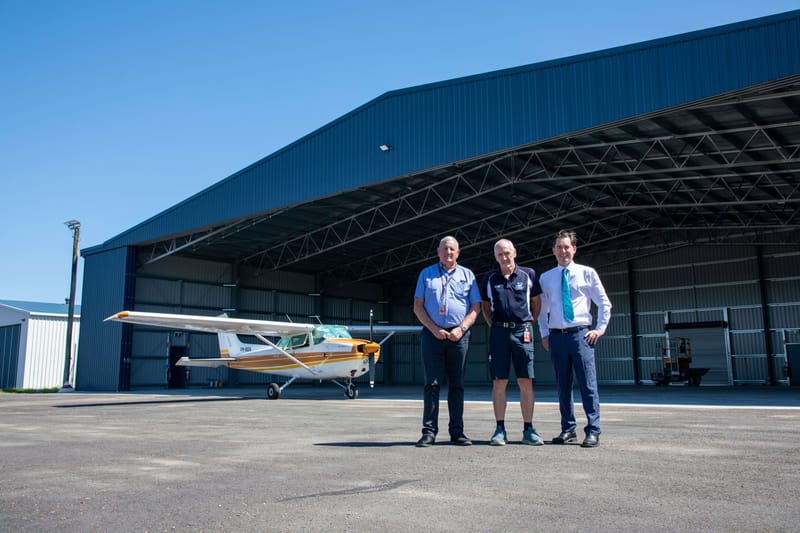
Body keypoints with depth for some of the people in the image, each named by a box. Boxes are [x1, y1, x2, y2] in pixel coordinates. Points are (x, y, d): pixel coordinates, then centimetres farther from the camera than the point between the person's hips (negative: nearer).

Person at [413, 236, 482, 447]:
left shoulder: (467, 275, 13)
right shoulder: (427, 274, 11)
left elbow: (476, 308, 7)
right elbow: (417, 306, 6)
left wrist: (460, 329, -8)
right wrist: (434, 329, -6)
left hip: (459, 335, 1)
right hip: (432, 334, -1)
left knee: (457, 385, 4)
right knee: (432, 384, -4)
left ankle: (457, 432, 10)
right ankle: (429, 432, 0)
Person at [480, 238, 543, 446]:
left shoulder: (528, 275, 6)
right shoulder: (489, 279, 9)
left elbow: (536, 302, 15)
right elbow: (485, 305, 21)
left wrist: (529, 325, 8)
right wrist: (493, 325, 9)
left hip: (522, 331, -1)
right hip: (499, 331, 1)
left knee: (526, 382, -1)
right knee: (499, 382, 0)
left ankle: (528, 429, 7)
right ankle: (500, 429, 7)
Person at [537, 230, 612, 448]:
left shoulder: (587, 273, 5)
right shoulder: (546, 278, 12)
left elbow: (604, 303, 9)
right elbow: (542, 309, 20)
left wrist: (600, 329, 0)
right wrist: (544, 334, 11)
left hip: (581, 334, -3)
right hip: (556, 336, 3)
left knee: (588, 385, -5)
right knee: (563, 386, 8)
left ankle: (593, 432, 0)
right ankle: (568, 430, 16)